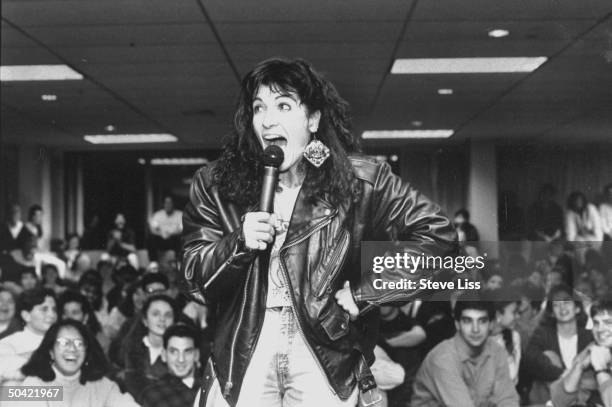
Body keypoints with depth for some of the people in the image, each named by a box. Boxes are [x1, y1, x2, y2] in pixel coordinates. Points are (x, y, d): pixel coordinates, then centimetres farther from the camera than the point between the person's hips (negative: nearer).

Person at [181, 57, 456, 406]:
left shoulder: (359, 180, -5)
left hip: (326, 358, -1)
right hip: (242, 361, 2)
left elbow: (437, 233, -5)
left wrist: (362, 294, -10)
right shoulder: (216, 185, 0)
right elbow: (195, 279, 2)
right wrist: (238, 244, -18)